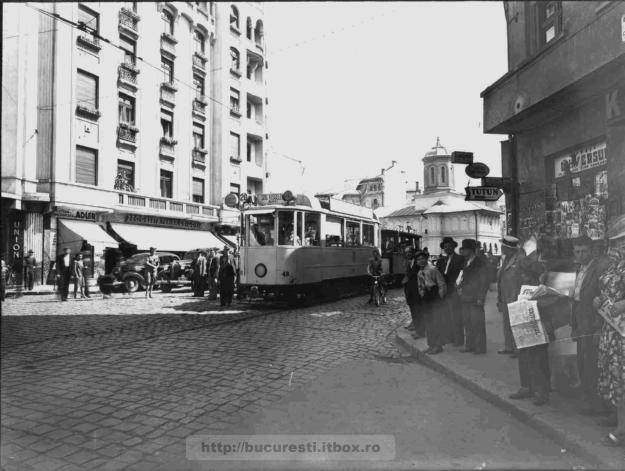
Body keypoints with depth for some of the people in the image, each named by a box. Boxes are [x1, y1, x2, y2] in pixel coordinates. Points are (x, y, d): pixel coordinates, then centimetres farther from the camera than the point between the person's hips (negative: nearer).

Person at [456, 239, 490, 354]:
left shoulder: (480, 262, -8)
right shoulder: (465, 263, 14)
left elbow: (484, 282, -10)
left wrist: (480, 298, -14)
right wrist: (458, 285, 5)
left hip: (476, 299, -7)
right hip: (465, 298, 7)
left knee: (477, 324, -1)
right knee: (467, 323, 11)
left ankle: (480, 347, 8)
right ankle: (469, 345, 20)